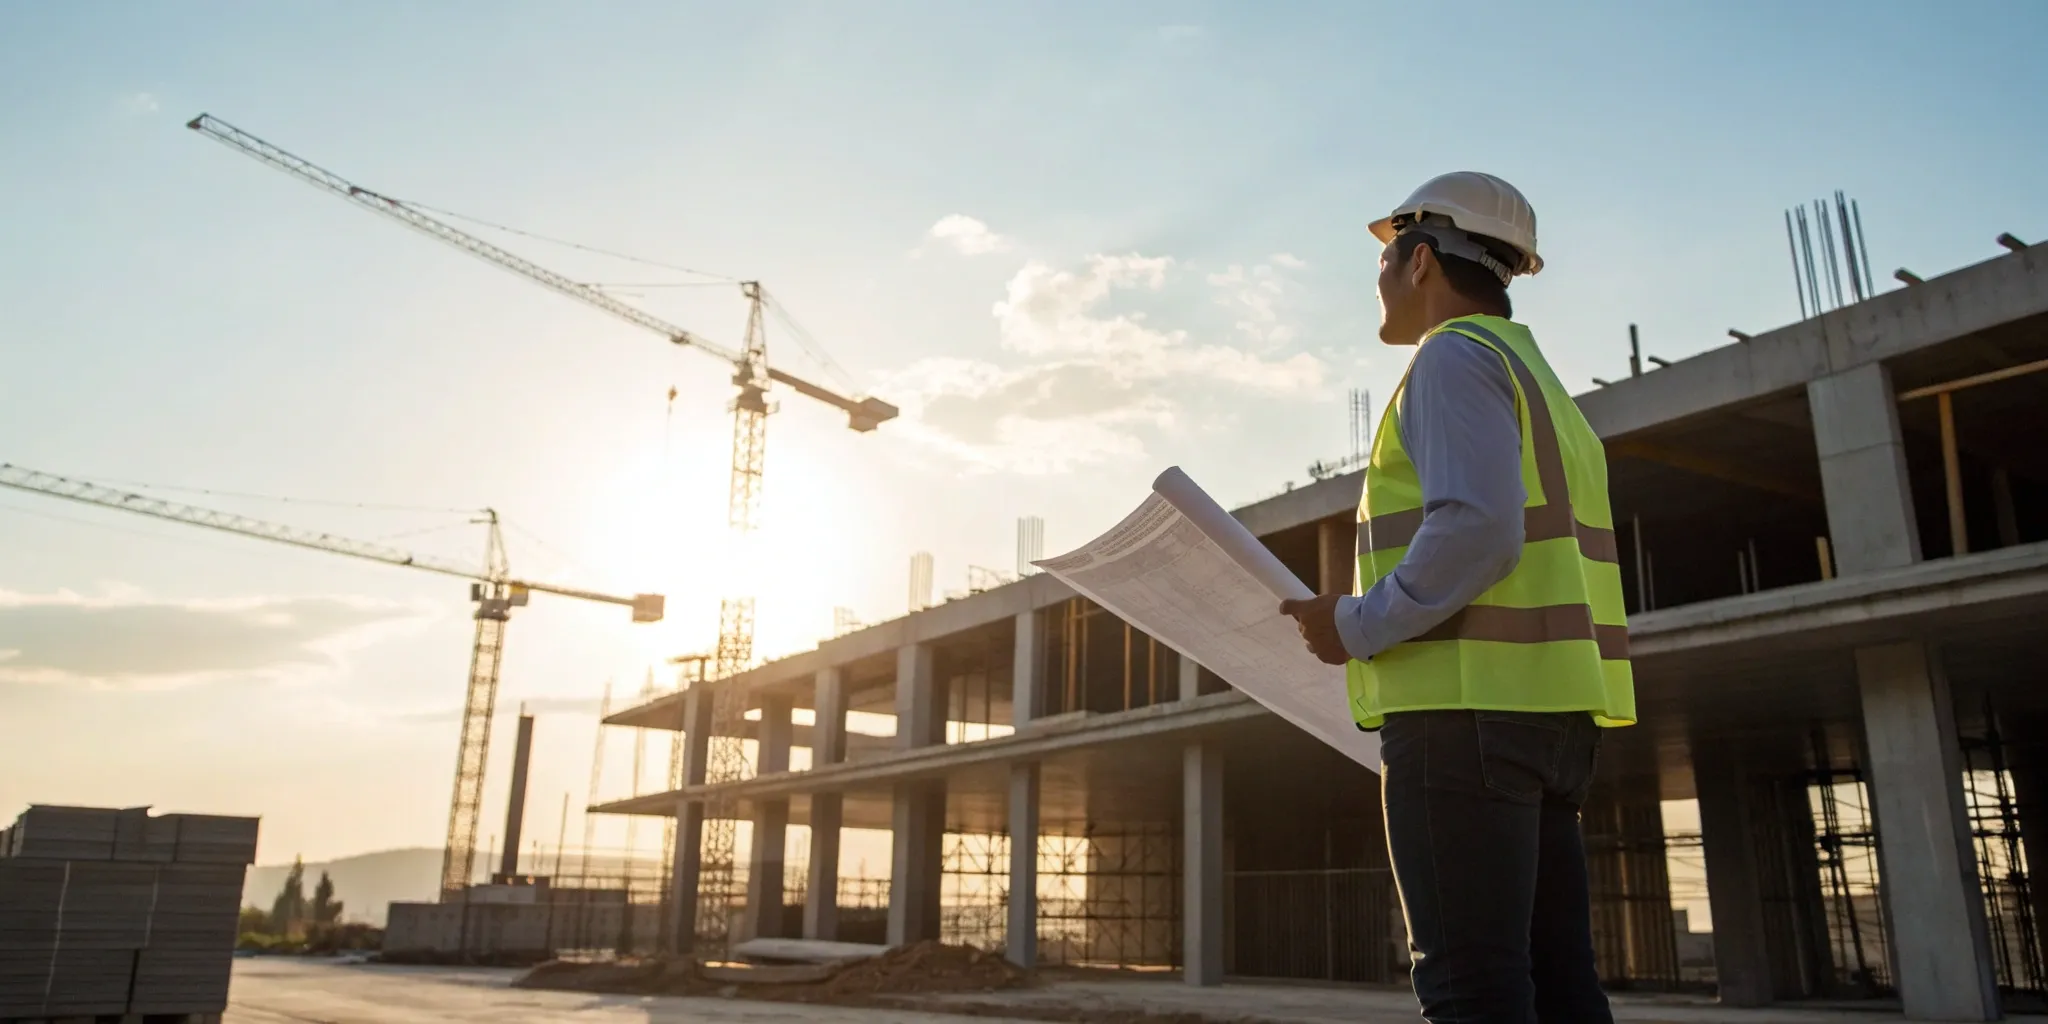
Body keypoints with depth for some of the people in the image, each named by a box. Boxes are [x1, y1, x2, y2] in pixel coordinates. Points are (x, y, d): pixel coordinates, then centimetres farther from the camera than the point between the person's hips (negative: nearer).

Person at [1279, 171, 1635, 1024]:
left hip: (1465, 706, -10)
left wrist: (1359, 625, -10)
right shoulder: (1538, 380, 25)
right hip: (1544, 708, 10)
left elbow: (1475, 533, -20)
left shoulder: (1456, 357, -5)